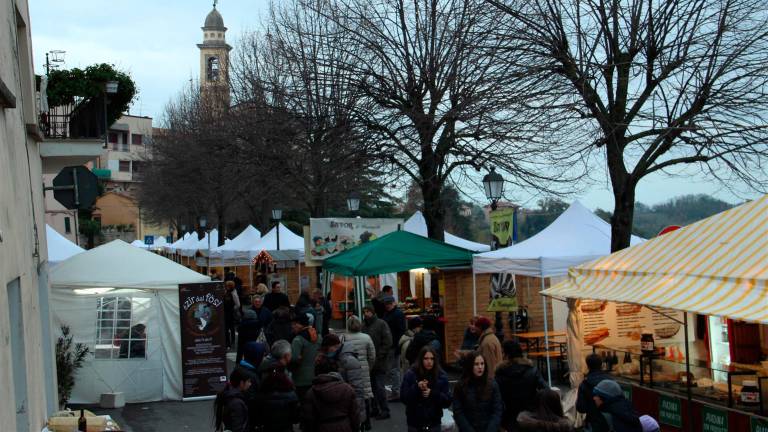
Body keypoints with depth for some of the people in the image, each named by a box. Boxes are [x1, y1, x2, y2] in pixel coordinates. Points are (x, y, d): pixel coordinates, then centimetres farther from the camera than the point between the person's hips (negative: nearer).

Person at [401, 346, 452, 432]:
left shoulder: (441, 376, -2)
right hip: (415, 423, 0)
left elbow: (447, 402, -5)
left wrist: (433, 394, -20)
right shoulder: (410, 374, -5)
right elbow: (403, 398, -9)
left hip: (434, 423, 0)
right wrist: (416, 388, -23)